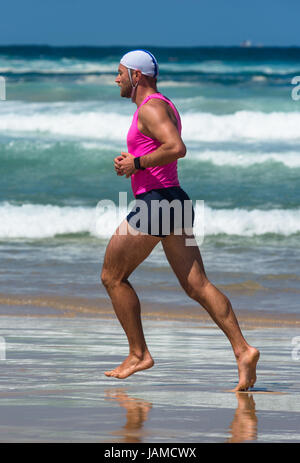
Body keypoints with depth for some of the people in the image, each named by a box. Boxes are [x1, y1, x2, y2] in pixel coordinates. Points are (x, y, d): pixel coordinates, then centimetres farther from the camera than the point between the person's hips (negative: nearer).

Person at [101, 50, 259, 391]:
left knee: (112, 276, 4)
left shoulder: (151, 107, -12)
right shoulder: (163, 105, 21)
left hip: (155, 200, -10)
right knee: (197, 285, 1)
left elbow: (176, 148, -27)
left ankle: (138, 355, 5)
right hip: (173, 199, 10)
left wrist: (136, 163, -17)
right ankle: (242, 350, -11)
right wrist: (130, 162, 16)